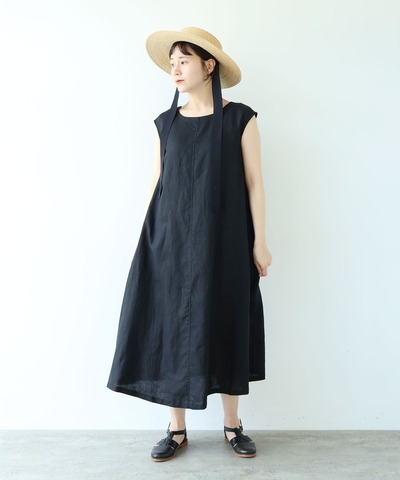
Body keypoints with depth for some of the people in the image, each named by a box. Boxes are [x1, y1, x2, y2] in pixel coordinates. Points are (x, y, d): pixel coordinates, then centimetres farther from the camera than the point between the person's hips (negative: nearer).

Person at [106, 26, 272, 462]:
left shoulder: (240, 119, 1)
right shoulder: (166, 123, 9)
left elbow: (254, 182, 0)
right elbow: (156, 183, 10)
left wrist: (259, 241, -4)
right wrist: (147, 240, 7)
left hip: (222, 241, -2)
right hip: (171, 240, 3)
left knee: (226, 328, 5)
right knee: (171, 327, 3)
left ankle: (232, 425, 24)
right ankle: (176, 429, 19)